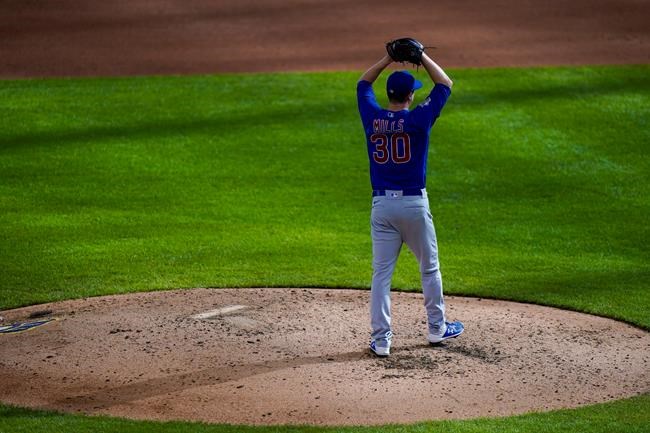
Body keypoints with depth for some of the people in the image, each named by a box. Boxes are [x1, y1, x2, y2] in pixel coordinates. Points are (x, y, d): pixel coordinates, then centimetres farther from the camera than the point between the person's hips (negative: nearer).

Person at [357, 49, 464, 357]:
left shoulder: (372, 118, -2)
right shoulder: (418, 119, -10)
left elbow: (363, 83, 17)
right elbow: (445, 84, 2)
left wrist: (389, 58, 14)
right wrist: (421, 57, 7)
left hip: (382, 205, 2)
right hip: (414, 204, -2)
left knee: (381, 272, 3)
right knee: (429, 268, 15)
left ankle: (381, 338, 0)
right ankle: (437, 328, 25)